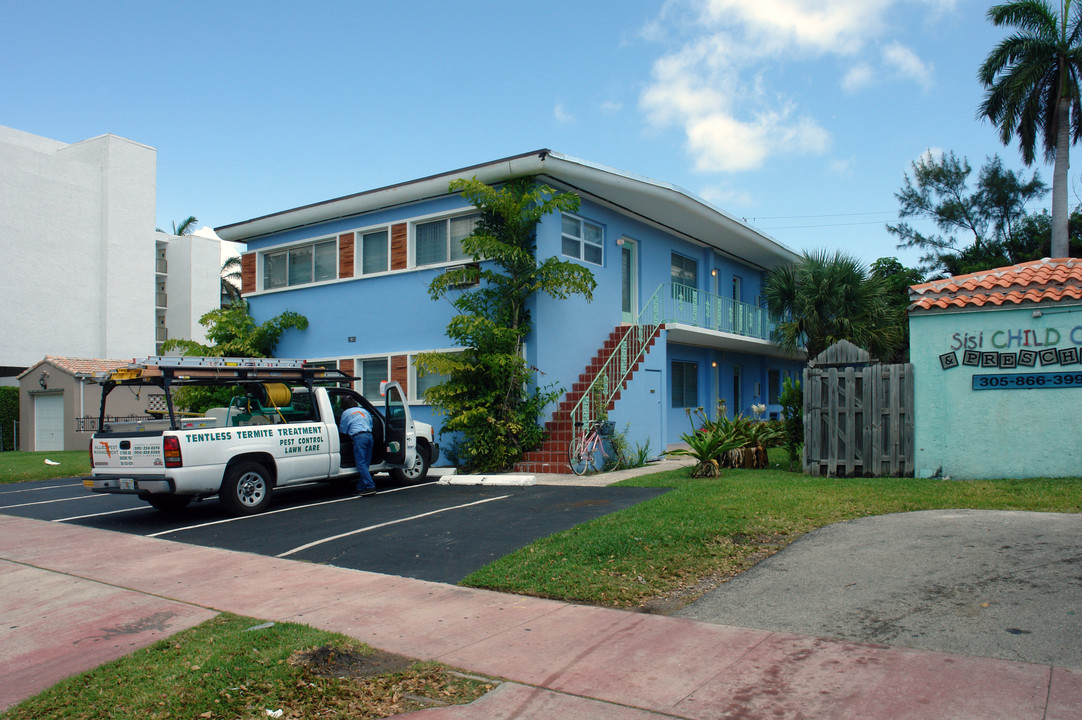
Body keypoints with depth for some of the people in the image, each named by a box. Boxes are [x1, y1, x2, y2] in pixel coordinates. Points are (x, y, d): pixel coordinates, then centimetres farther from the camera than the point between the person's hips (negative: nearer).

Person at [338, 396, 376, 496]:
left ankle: (370, 487, -20)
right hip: (369, 435, 6)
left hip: (359, 437, -6)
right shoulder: (364, 411, 24)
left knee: (361, 464, -8)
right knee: (365, 464, 10)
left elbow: (342, 430, 17)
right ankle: (361, 488, 11)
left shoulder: (346, 413, 10)